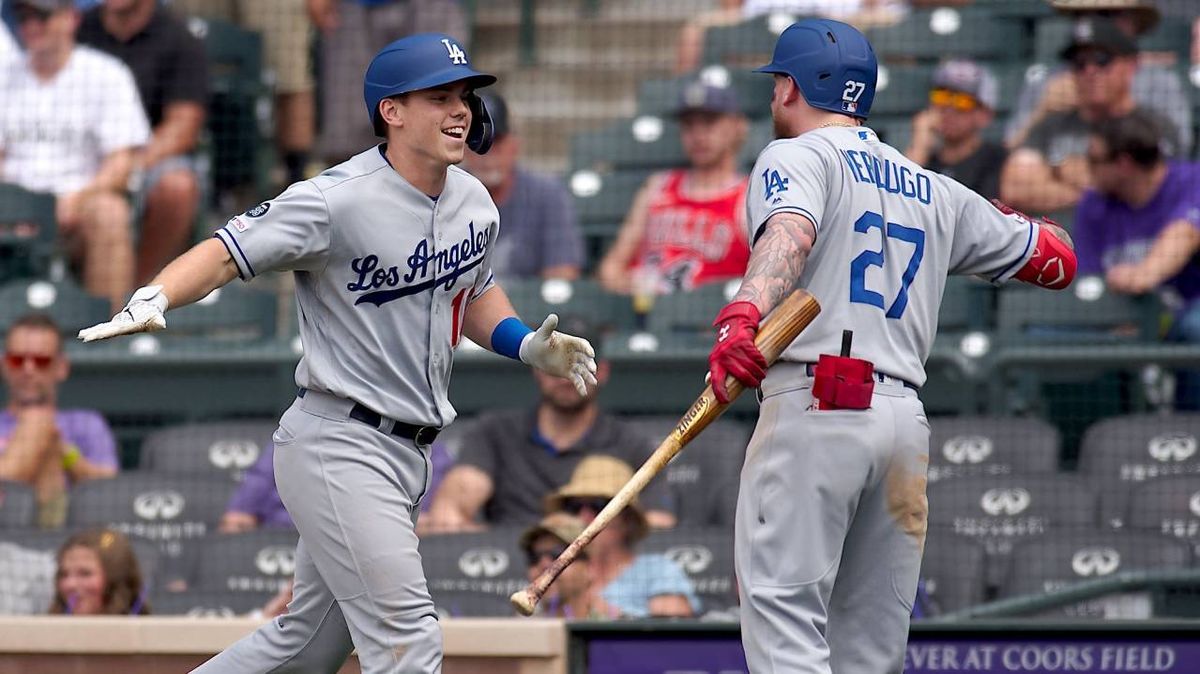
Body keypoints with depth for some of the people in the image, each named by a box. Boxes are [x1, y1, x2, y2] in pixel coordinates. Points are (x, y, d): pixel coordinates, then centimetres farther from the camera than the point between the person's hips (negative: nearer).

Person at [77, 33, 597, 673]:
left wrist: (530, 345, 8)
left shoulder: (473, 202, 8)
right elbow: (226, 251, -20)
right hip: (337, 446, -9)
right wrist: (152, 301, -38)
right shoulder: (336, 201, -17)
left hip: (405, 453, 9)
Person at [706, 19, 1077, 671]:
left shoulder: (796, 158, 4)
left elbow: (791, 232, -19)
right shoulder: (937, 193, 22)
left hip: (813, 407, -6)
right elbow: (1056, 258, 27)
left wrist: (742, 314, -35)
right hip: (906, 421, 6)